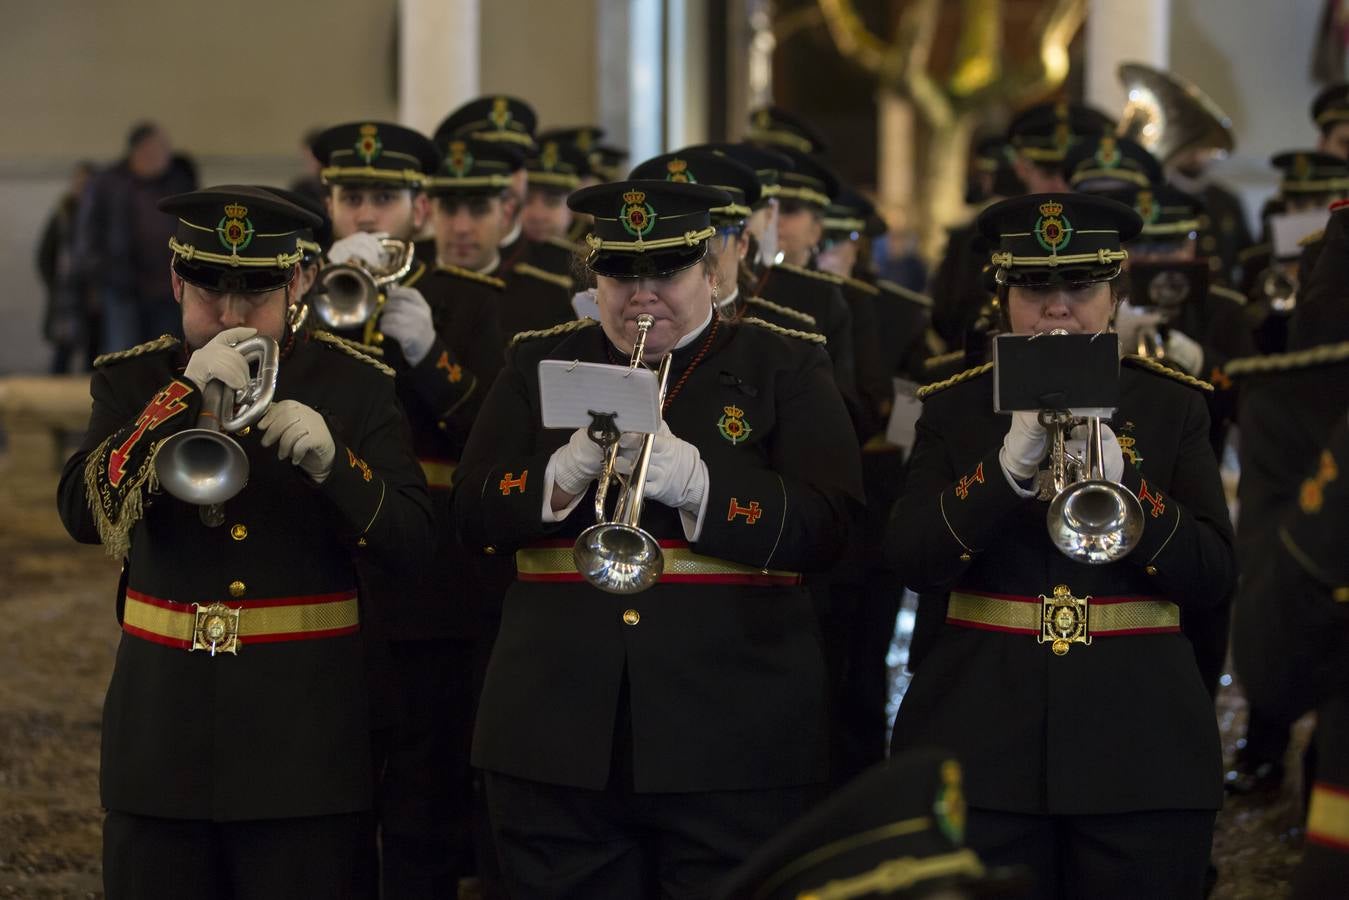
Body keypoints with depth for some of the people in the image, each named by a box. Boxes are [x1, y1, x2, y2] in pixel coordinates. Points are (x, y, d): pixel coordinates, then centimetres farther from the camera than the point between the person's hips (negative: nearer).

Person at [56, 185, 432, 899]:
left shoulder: (355, 385, 1)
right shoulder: (133, 382, 5)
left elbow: (410, 540, -7)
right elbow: (82, 513, -12)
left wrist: (330, 461, -25)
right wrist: (184, 396, -20)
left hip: (303, 731, -1)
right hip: (164, 720, 1)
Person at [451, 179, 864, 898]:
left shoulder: (787, 368, 7)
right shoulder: (539, 363, 14)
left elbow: (825, 525, -6)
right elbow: (474, 515, 5)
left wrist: (694, 480, -20)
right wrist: (566, 473, -14)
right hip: (559, 737, 2)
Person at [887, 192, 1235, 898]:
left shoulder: (1173, 406, 8)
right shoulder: (953, 407, 7)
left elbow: (1214, 577, -2)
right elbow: (913, 560, -7)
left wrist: (1120, 482, -18)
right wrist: (1010, 465, -20)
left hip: (1139, 755, 0)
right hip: (982, 745, 0)